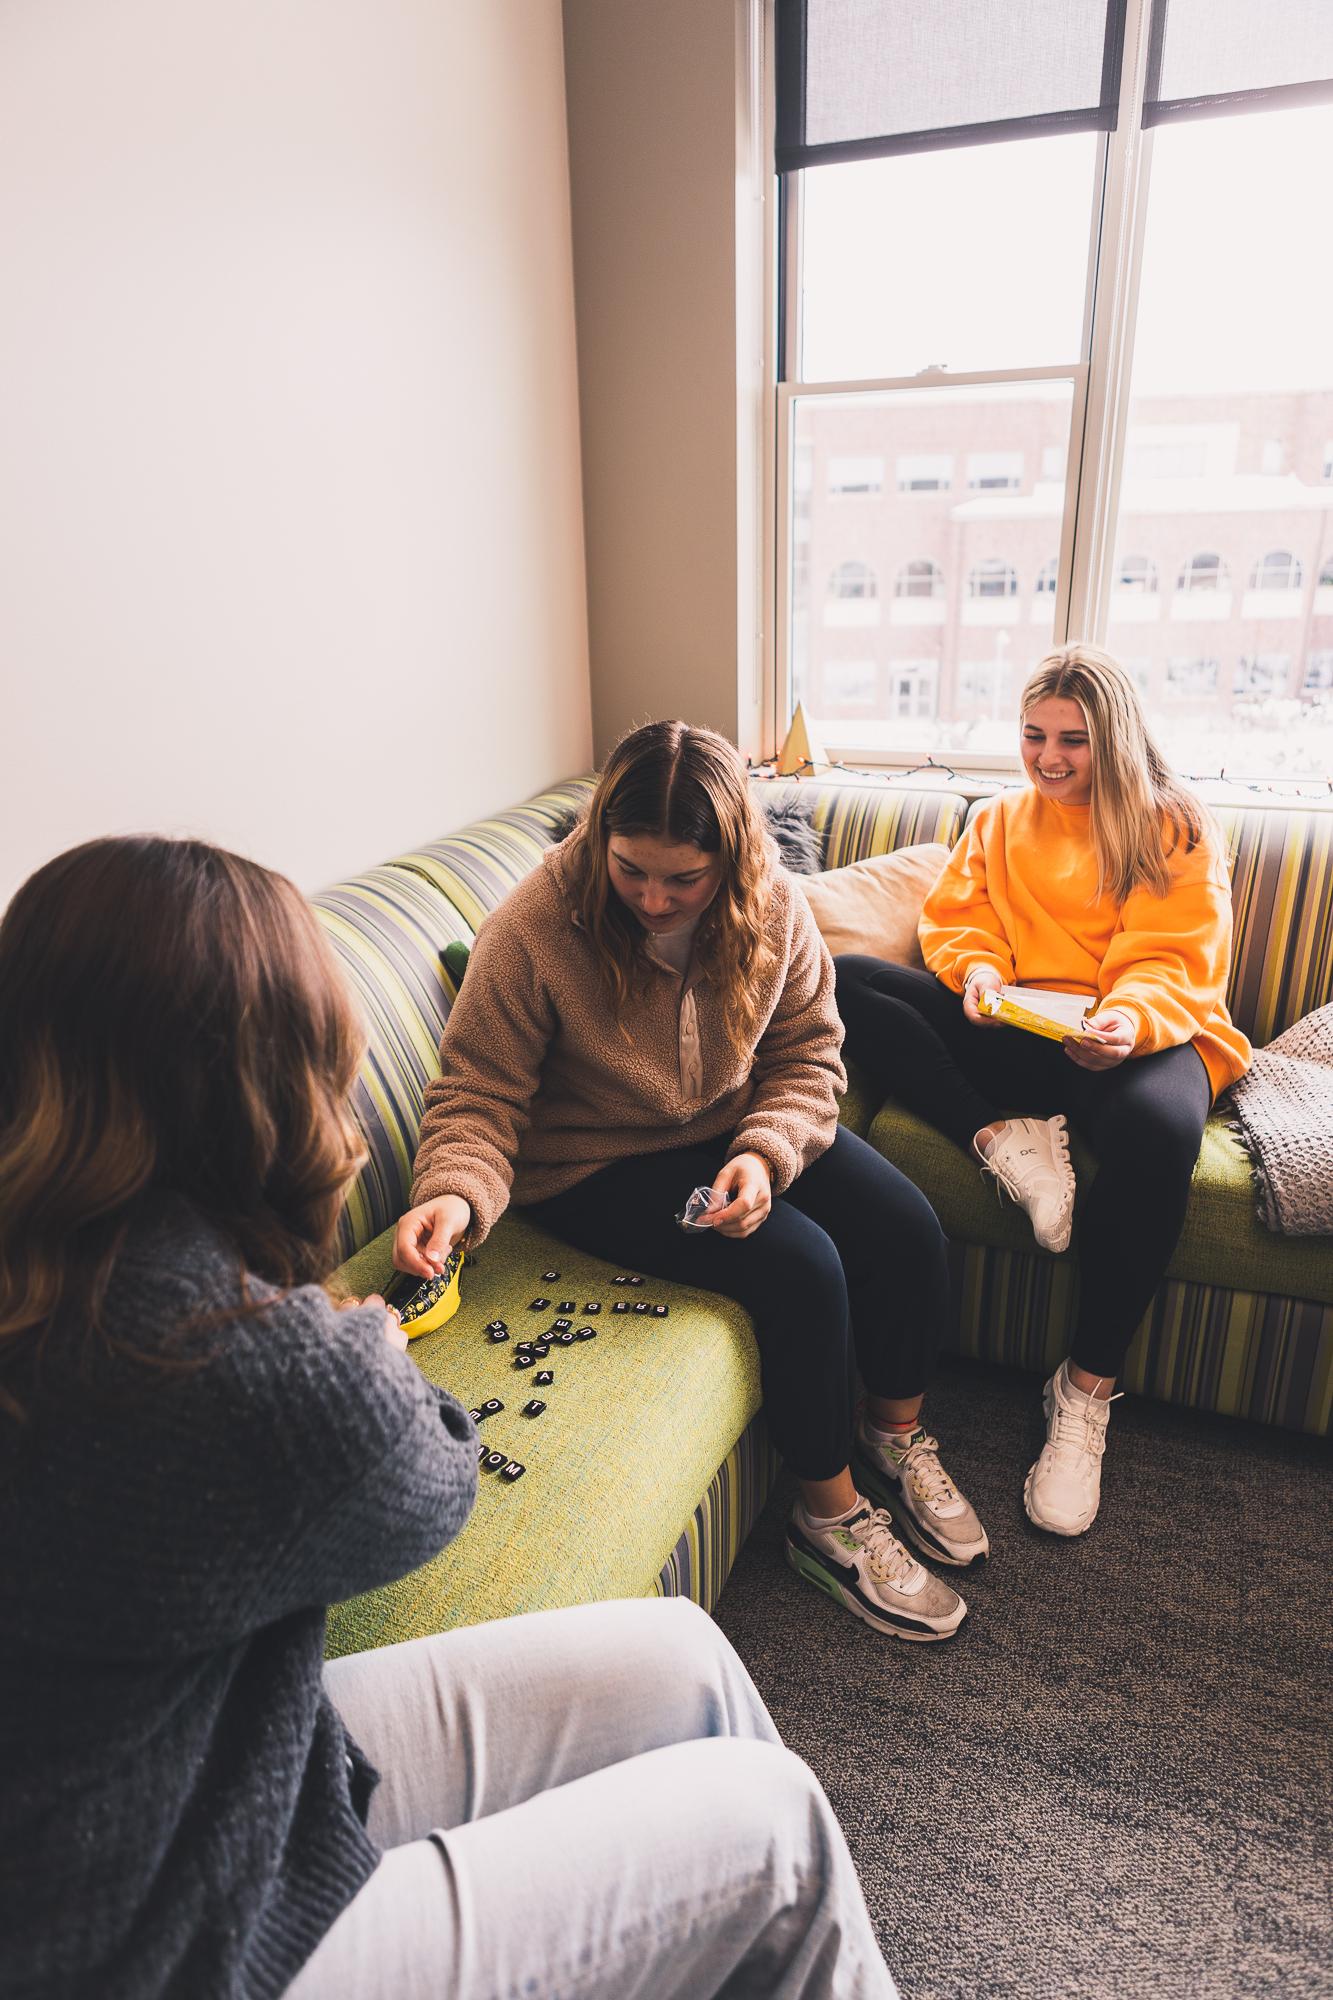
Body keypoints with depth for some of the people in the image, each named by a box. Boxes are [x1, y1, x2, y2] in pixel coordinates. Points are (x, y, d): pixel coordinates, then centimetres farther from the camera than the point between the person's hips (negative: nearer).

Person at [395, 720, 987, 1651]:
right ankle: (831, 1517, 1)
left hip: (742, 1130, 6)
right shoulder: (534, 929, -25)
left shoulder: (771, 907, -12)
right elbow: (479, 1092, -19)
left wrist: (765, 1154, -22)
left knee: (908, 1229, -10)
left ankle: (896, 1437, 18)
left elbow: (808, 1055, -5)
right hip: (599, 1164, -5)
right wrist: (455, 1194, -37)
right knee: (801, 1267, -24)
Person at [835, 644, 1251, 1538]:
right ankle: (1004, 1135, -28)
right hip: (1012, 1031, 4)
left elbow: (1175, 966, -4)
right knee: (845, 981, -17)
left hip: (1136, 1035, -3)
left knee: (1156, 1128, -41)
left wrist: (1130, 1020, -26)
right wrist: (978, 971, -12)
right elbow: (955, 918, 12)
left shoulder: (1176, 829, 7)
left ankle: (1088, 1389, -24)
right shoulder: (999, 821, 20)